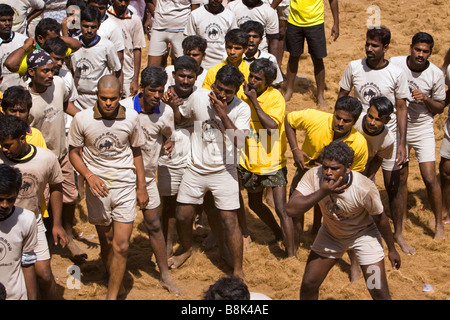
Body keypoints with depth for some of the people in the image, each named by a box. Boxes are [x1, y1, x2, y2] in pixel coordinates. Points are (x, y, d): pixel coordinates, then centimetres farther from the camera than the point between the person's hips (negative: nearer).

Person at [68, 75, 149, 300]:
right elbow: (74, 153, 0)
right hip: (98, 188, 0)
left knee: (121, 245, -6)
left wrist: (141, 187, 11)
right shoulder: (82, 119, -11)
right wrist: (89, 176, -17)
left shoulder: (131, 117, -6)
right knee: (106, 243, 14)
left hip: (126, 188, 0)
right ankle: (117, 285, 36)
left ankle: (112, 296, 3)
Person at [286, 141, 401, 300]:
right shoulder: (314, 176, -30)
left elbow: (380, 219, -16)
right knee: (308, 285, 5)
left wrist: (392, 249, -2)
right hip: (330, 234, 3)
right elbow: (291, 209, -36)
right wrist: (322, 192, -45)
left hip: (363, 235, -2)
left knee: (379, 293, -8)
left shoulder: (365, 188, -34)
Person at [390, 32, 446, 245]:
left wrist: (425, 99, -19)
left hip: (422, 130, -1)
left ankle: (439, 224, 9)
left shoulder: (436, 74, -11)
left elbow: (440, 107, -1)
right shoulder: (395, 65, -11)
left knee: (430, 179, -7)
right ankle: (401, 218, 31)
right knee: (400, 179, 9)